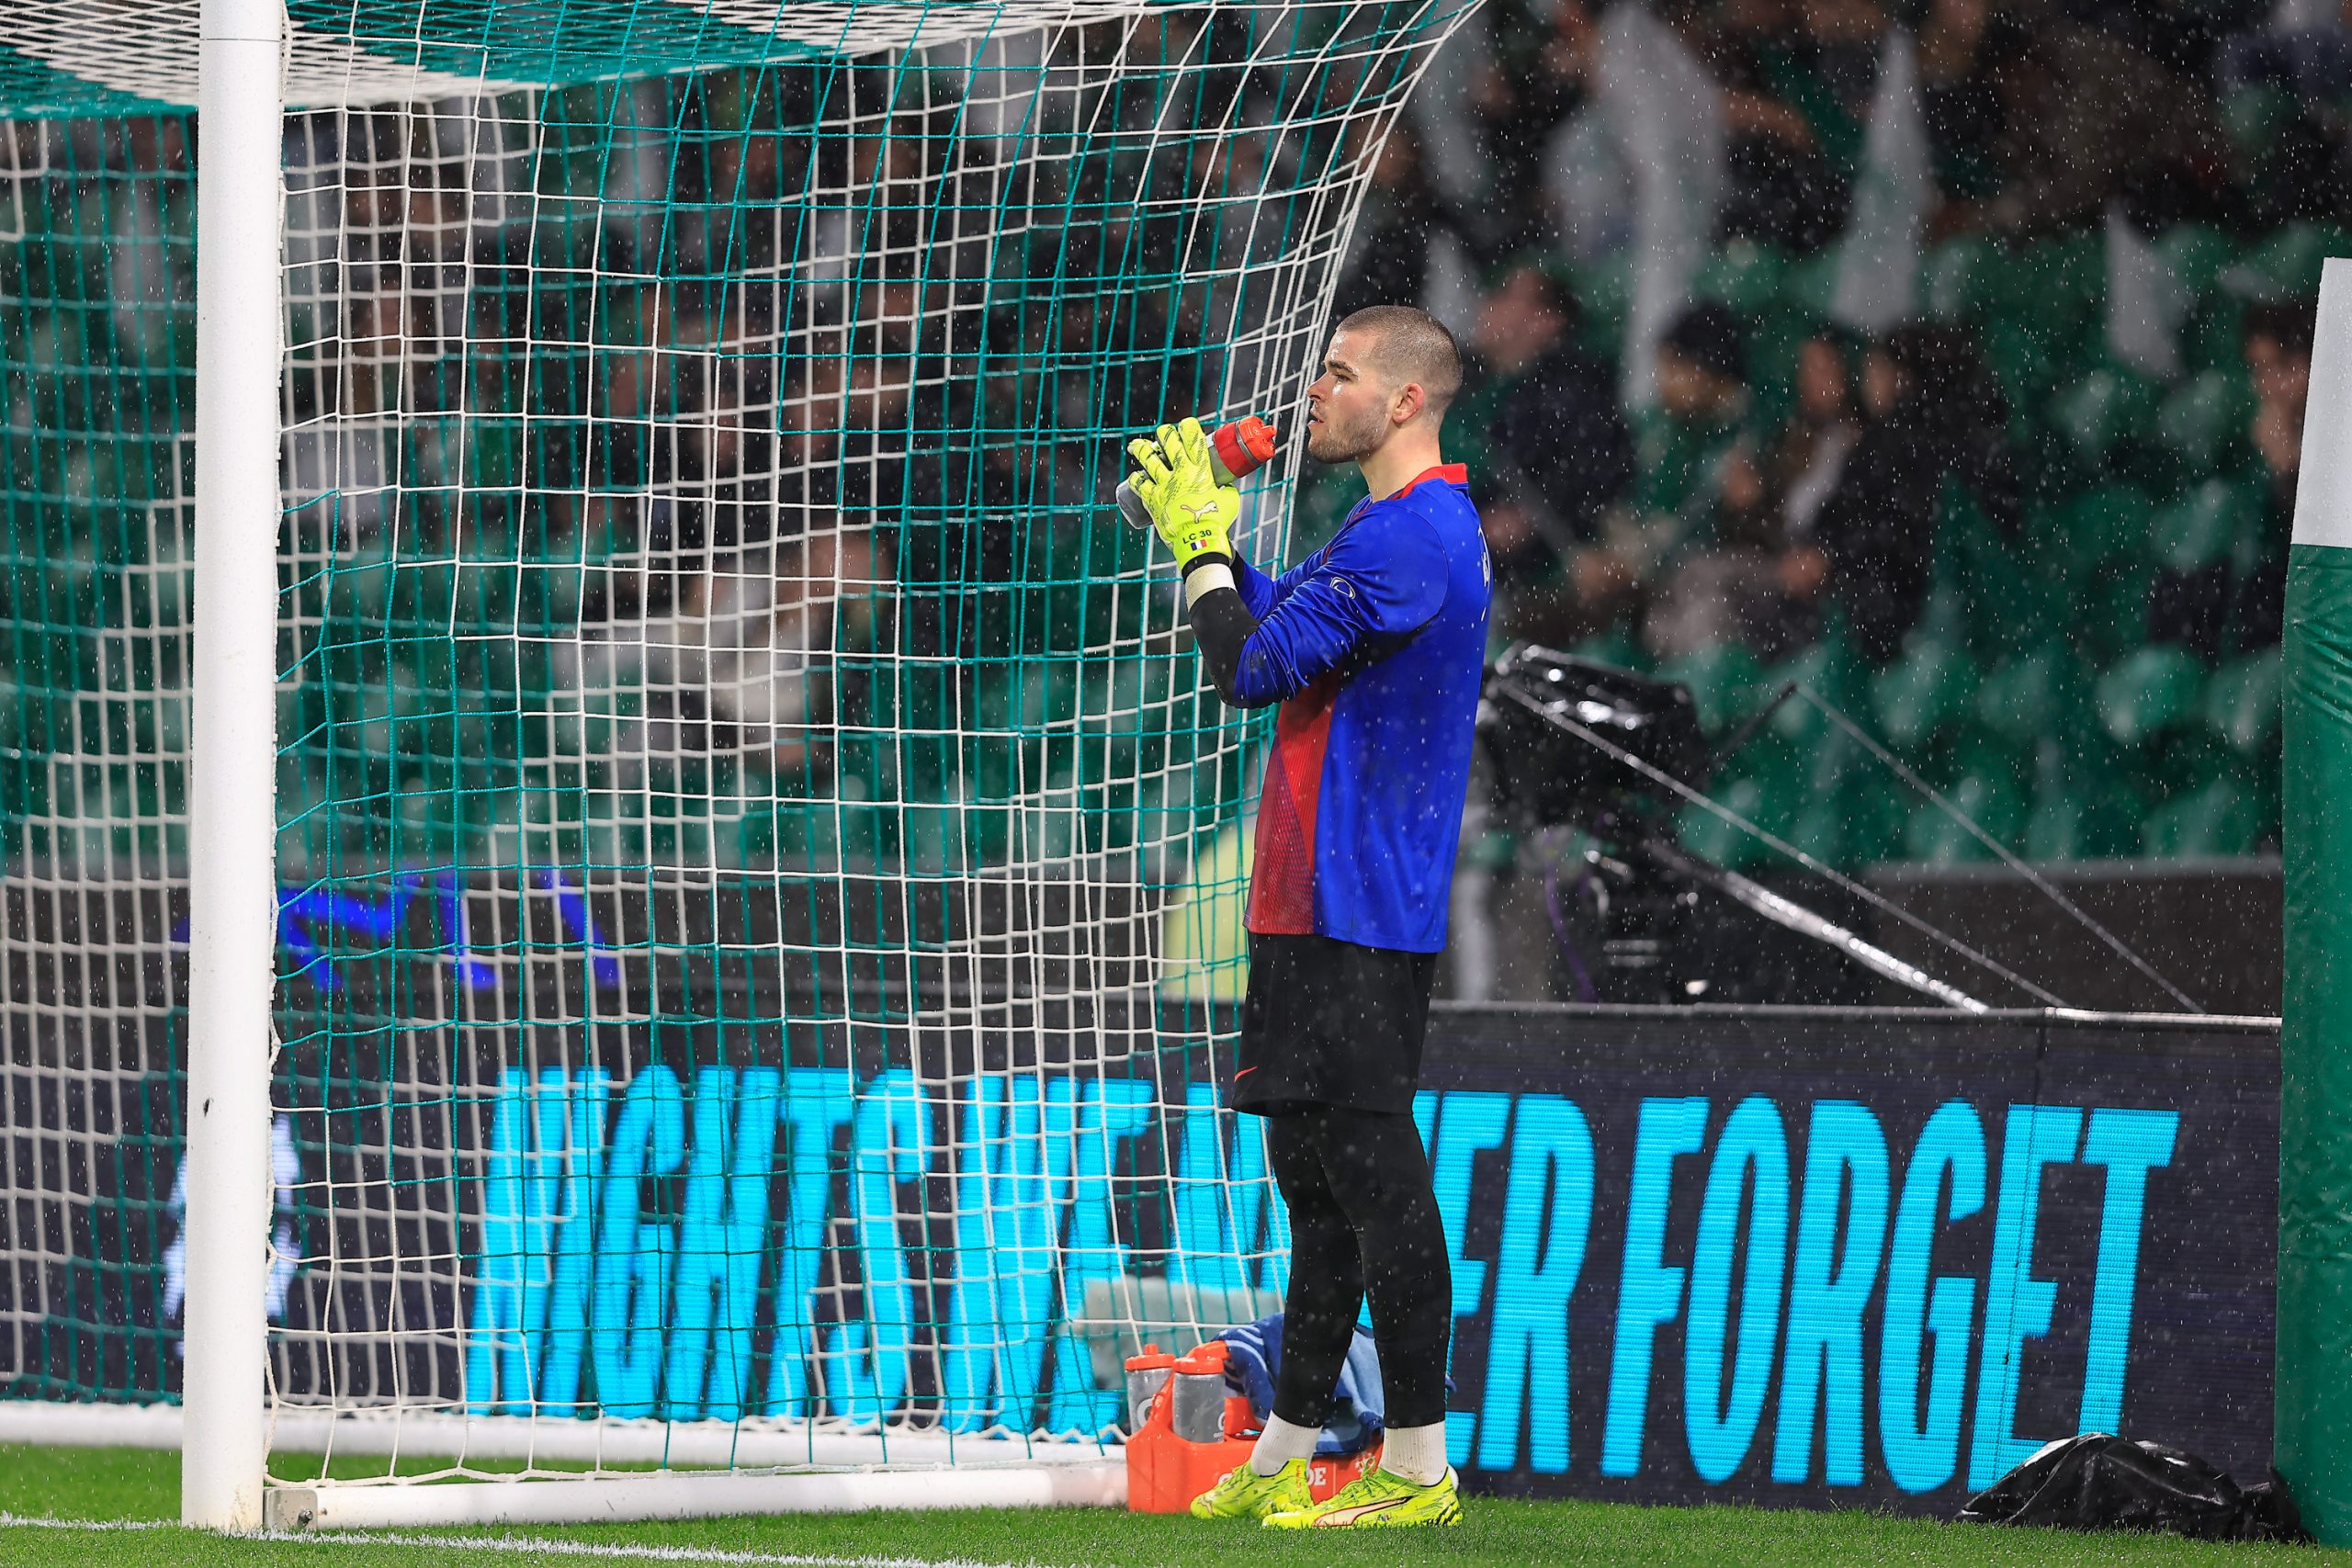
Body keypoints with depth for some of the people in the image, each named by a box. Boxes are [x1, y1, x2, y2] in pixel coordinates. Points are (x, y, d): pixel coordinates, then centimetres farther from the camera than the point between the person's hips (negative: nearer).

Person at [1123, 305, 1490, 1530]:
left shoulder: (1405, 542, -17)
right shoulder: (1409, 530, 17)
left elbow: (1252, 669, -18)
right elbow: (1277, 623, 27)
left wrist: (1201, 544, -5)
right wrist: (1202, 531, 16)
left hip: (1359, 915, -11)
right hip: (1316, 907, 11)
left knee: (1371, 1174, -9)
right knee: (1316, 1175, 14)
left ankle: (1417, 1468, -8)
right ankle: (1285, 1459, 20)